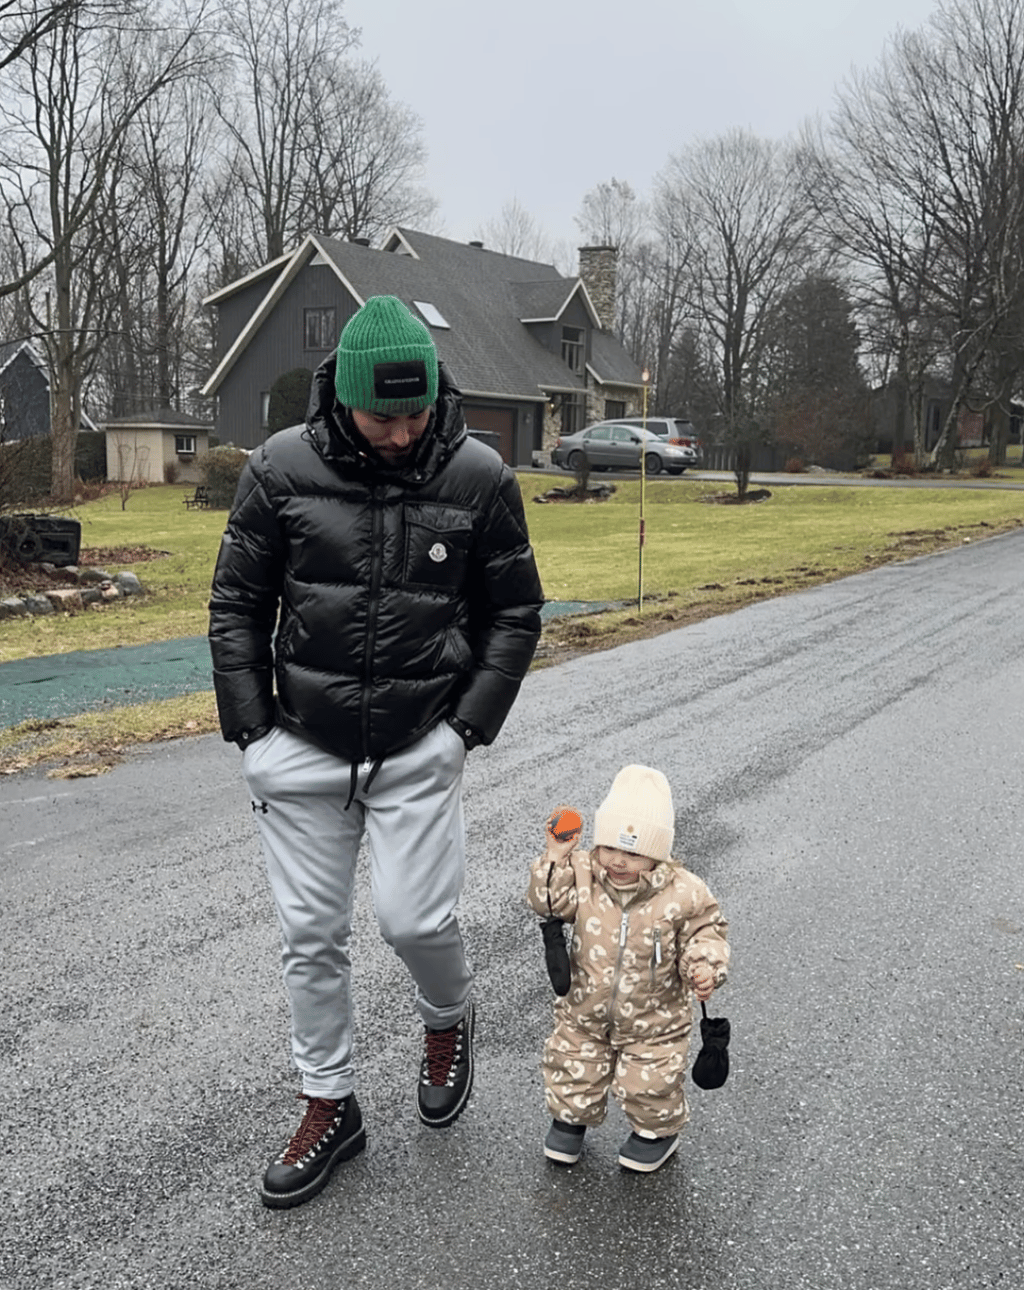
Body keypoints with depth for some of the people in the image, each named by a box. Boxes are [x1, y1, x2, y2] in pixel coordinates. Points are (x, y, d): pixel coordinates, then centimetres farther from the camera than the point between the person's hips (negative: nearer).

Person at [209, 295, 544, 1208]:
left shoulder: (479, 476, -7)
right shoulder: (283, 468, -7)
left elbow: (516, 611, 4)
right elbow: (236, 605, 3)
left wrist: (469, 726, -3)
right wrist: (252, 730, -1)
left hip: (421, 747, -1)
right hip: (302, 748, 2)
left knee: (415, 918, -6)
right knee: (311, 936, 9)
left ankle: (449, 1018, 31)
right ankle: (331, 1107, 29)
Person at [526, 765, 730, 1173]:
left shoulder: (684, 894, -21)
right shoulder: (582, 874, -15)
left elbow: (704, 934, -11)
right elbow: (547, 902, -22)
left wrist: (706, 967, -28)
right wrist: (556, 857, -29)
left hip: (654, 1023, -2)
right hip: (585, 1014, 2)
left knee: (650, 1086, 9)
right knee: (572, 1074, 16)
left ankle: (657, 1131, 42)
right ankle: (571, 1117, 48)